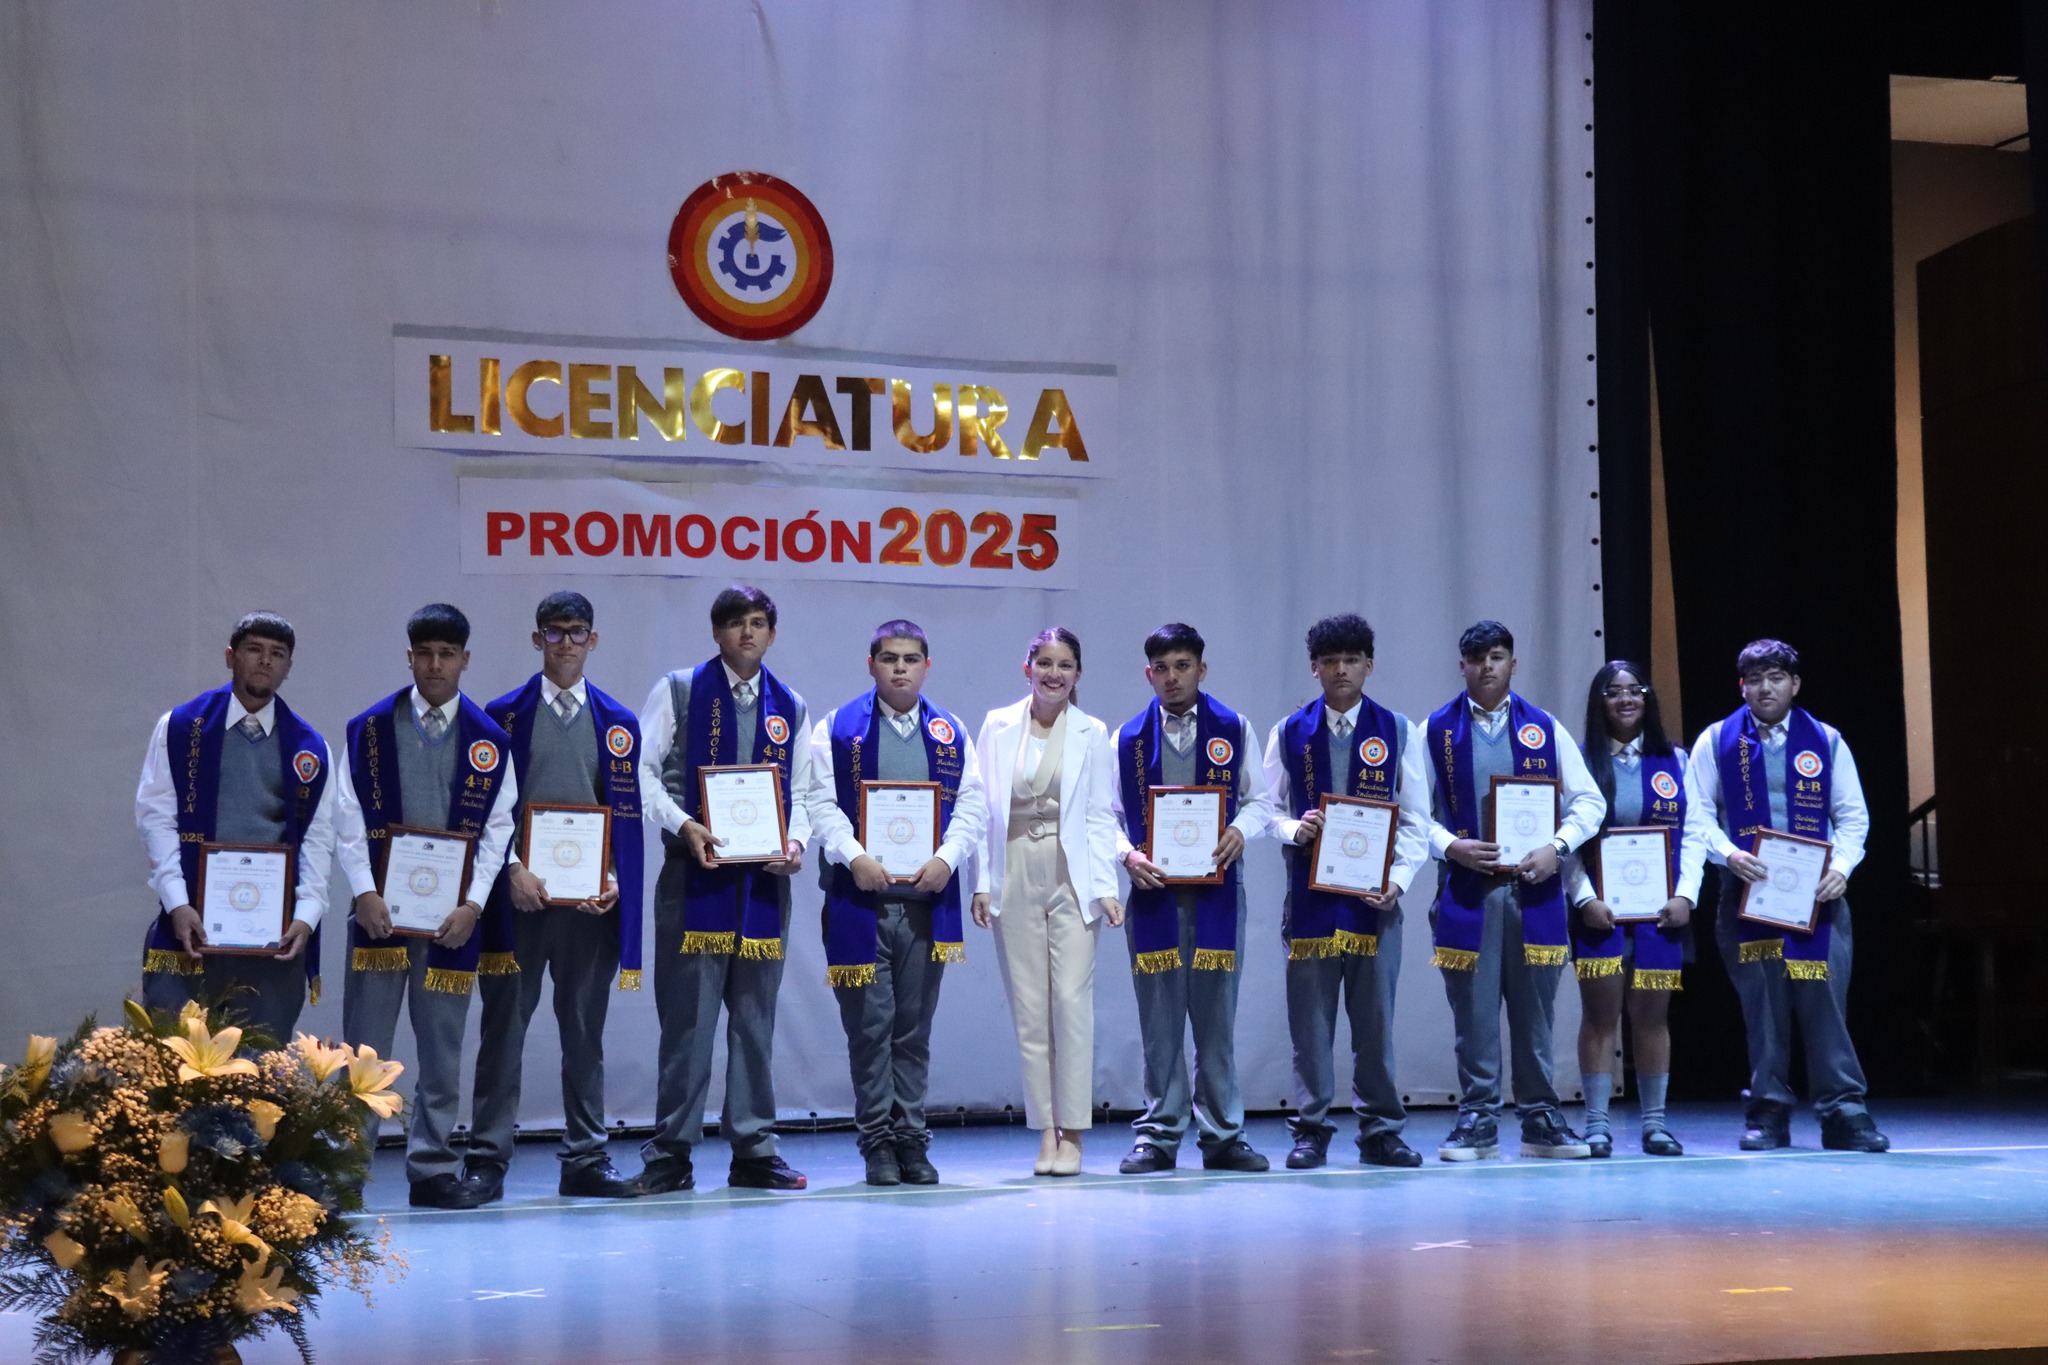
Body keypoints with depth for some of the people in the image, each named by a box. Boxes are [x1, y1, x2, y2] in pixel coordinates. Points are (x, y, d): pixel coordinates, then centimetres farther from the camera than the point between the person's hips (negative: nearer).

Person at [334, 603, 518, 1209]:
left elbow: (497, 829, 2)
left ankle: (432, 1169, 15)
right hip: (382, 908, -1)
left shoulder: (490, 740, 4)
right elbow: (350, 818, 0)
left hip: (452, 915, 1)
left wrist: (472, 904, -8)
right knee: (364, 1049, -1)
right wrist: (364, 893, -11)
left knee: (442, 1050, 7)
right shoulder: (370, 729, 3)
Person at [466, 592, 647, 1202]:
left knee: (585, 1032, 6)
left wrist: (614, 877, -6)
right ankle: (487, 1158, 4)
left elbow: (627, 814, 8)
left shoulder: (618, 723, 11)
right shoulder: (504, 715, 6)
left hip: (591, 900, 2)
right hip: (519, 898, -2)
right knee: (503, 1029, 0)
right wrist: (513, 869, -12)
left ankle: (585, 1158, 12)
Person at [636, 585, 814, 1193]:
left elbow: (802, 790, 15)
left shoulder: (791, 708, 13)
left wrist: (796, 839, -4)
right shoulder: (677, 691, 3)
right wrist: (683, 824, -16)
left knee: (756, 1017, 7)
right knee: (688, 1016, -5)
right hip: (695, 871, -3)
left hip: (764, 878, 4)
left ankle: (754, 1150, 14)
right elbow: (642, 771, -2)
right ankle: (671, 1153, 2)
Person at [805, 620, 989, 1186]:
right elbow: (821, 802, -3)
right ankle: (877, 1142, 8)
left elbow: (972, 804, 6)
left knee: (915, 1028, 7)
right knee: (870, 1026, -1)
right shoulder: (837, 729, 3)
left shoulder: (951, 732, 11)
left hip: (928, 900, 2)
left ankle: (911, 1140, 14)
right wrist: (854, 856, -17)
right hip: (860, 899, -2)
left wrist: (946, 859, -10)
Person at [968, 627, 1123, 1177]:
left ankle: (1072, 1133, -2)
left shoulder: (1092, 734, 4)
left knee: (1072, 1001, -8)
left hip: (1070, 877, -2)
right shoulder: (997, 726, 7)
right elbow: (982, 808, 7)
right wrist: (982, 883, 1)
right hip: (1014, 878, 2)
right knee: (1029, 1007, 2)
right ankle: (1045, 1131, 8)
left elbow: (1100, 816, 3)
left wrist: (1106, 887, -6)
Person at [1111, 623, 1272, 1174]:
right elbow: (1111, 814, 7)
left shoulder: (1234, 730, 7)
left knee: (1216, 1018, 3)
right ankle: (1159, 1135, 8)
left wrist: (1241, 830, -14)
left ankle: (1222, 1136, 10)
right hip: (1153, 892, 0)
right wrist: (1127, 854, -12)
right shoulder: (1128, 738, 8)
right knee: (1159, 1020, 1)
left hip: (1216, 890, 0)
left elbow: (1258, 799, 7)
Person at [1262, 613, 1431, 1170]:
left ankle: (1380, 1129, 11)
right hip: (1310, 894, 0)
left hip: (1375, 895, 0)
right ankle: (1311, 1130, 9)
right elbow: (1271, 809, 7)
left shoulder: (1399, 732, 6)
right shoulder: (1289, 733, 7)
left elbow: (1416, 820, 4)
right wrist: (1294, 829, -14)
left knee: (1376, 1015, 3)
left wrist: (1398, 879, -9)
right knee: (1310, 1016, 1)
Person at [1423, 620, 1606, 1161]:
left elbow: (1589, 800, 8)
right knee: (1473, 1011, 0)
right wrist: (1451, 846, -13)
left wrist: (1557, 847, -8)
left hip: (1534, 888, 1)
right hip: (1466, 888, -1)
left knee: (1534, 1009, 5)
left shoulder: (1545, 729, 9)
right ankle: (1477, 1121, 7)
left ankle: (1540, 1120, 14)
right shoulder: (1435, 731, 5)